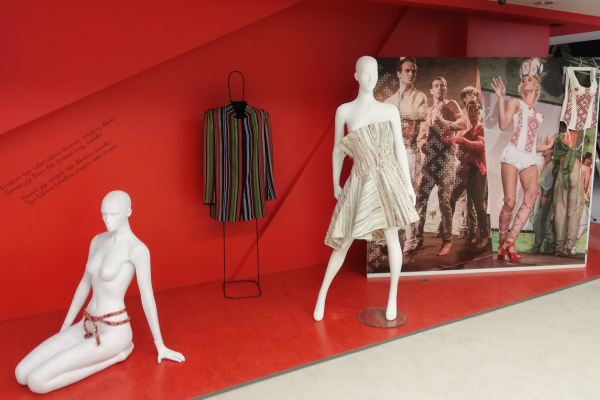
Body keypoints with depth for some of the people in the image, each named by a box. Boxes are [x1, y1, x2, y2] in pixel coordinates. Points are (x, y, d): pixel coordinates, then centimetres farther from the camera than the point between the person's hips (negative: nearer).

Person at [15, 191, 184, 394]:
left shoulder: (137, 249, -18)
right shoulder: (98, 240, 7)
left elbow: (147, 296, -14)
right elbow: (85, 283, 16)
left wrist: (160, 346, -6)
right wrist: (64, 328, 21)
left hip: (113, 331, -8)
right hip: (87, 326, 8)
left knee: (37, 382, -16)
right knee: (21, 374, -2)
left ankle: (116, 353, -3)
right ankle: (109, 353, 5)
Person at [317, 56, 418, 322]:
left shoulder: (390, 110, 5)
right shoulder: (344, 110, 2)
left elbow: (400, 149, 5)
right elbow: (338, 150, 7)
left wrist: (408, 184, 2)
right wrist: (335, 185, 8)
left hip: (389, 179, 1)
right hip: (361, 183, -1)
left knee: (391, 237, 0)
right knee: (344, 242, 4)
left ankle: (393, 298, 19)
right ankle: (322, 294, 22)